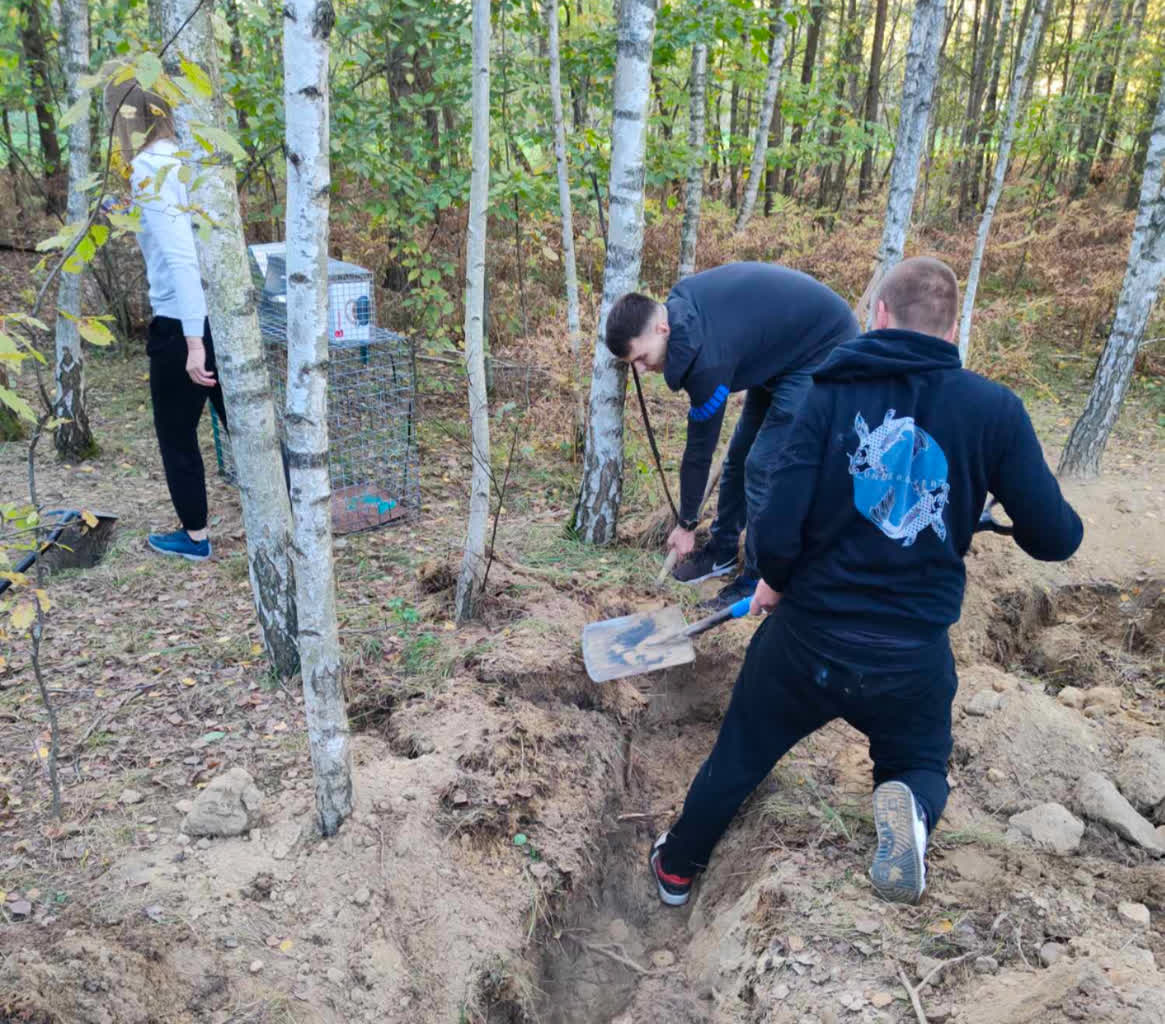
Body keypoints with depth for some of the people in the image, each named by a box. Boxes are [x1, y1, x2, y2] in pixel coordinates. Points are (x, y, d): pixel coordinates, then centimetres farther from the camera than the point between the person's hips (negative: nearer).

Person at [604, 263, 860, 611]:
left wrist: (686, 524, -8)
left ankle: (758, 582, 0)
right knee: (740, 453, 11)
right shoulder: (679, 302, -10)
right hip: (781, 344, 10)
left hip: (823, 350, -9)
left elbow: (700, 449, -21)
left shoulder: (706, 358, -32)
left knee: (763, 466, -13)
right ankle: (723, 552, 26)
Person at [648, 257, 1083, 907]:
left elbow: (778, 531, -17)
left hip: (808, 638, 0)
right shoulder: (995, 410, -9)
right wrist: (1035, 492, 19)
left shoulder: (831, 394, -11)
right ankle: (911, 809, -8)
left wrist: (777, 582, 6)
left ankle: (677, 869, 44)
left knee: (738, 758, 24)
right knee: (920, 765, 28)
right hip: (914, 656, 0)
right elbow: (1056, 538, -4)